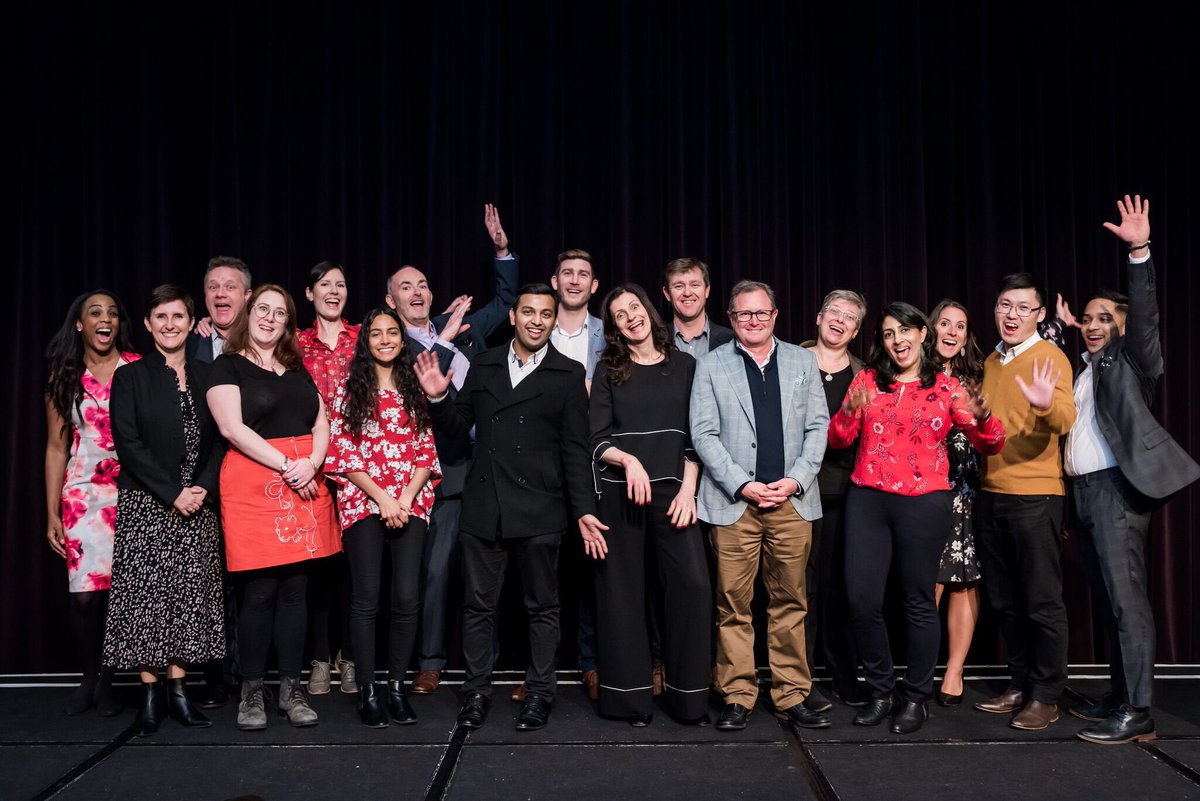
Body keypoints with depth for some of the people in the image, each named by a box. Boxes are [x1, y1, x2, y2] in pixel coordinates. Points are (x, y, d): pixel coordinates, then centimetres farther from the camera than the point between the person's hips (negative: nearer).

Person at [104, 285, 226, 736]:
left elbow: (220, 440, 7)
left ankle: (178, 689, 12)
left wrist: (204, 488, -9)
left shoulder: (206, 376, 10)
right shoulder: (130, 377, 1)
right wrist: (173, 493, -14)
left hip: (198, 505, 3)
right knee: (146, 595, -2)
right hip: (145, 505, -3)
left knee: (190, 595, 3)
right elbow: (128, 443, -7)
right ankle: (150, 694, 7)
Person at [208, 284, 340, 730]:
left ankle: (291, 690, 12)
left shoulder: (298, 369, 18)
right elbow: (232, 427, -9)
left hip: (305, 487, 5)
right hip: (254, 487, -4)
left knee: (295, 590, 5)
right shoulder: (228, 366, 3)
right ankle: (251, 694, 9)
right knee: (259, 593, -4)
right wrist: (287, 466, -15)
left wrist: (312, 463, -8)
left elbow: (321, 423, 12)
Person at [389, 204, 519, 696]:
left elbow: (506, 302, 24)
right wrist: (445, 339, -14)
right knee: (436, 568, 0)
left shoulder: (460, 325, 15)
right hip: (443, 473, -4)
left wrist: (503, 249, 14)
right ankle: (430, 663, 12)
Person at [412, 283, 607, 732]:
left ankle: (539, 693, 20)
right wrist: (438, 398, -8)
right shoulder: (483, 366, 9)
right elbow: (458, 426, 11)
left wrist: (583, 510, -7)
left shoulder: (568, 375, 1)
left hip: (538, 509, -2)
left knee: (542, 606, 8)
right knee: (478, 604, 8)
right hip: (483, 506, 3)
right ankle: (477, 690, 22)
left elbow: (575, 448, -1)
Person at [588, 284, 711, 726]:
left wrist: (688, 490, -4)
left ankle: (689, 695, 2)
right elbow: (597, 440, 2)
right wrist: (628, 460, -17)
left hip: (672, 489, 0)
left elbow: (695, 436, 6)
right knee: (622, 589, 2)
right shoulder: (609, 371, 7)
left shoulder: (684, 365, 9)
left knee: (692, 582, -11)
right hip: (619, 492, 0)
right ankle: (631, 694, 13)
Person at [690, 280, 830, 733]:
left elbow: (818, 426, 9)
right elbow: (703, 433, -1)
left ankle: (792, 696, 15)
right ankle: (737, 697, 11)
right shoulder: (711, 365, 6)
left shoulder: (803, 362, 13)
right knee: (734, 606, 1)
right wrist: (743, 485, -10)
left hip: (792, 501, 2)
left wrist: (797, 479, -5)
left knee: (790, 603, 6)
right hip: (733, 502, -2)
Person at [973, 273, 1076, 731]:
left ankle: (1045, 697, 11)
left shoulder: (1048, 358, -8)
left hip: (1034, 495, -7)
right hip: (989, 494, 7)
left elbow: (1065, 420, -24)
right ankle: (1021, 684, 27)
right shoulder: (991, 361, 13)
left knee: (1041, 601, 0)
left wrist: (1047, 404, -43)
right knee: (1004, 599, 14)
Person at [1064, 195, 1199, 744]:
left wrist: (1139, 252, -25)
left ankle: (1137, 713, -8)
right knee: (1106, 599, 11)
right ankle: (1119, 696, 19)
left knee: (1126, 597, -10)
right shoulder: (1082, 369, 21)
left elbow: (1145, 313, -13)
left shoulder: (1130, 359, 2)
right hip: (1083, 490, 8)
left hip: (1116, 487, -8)